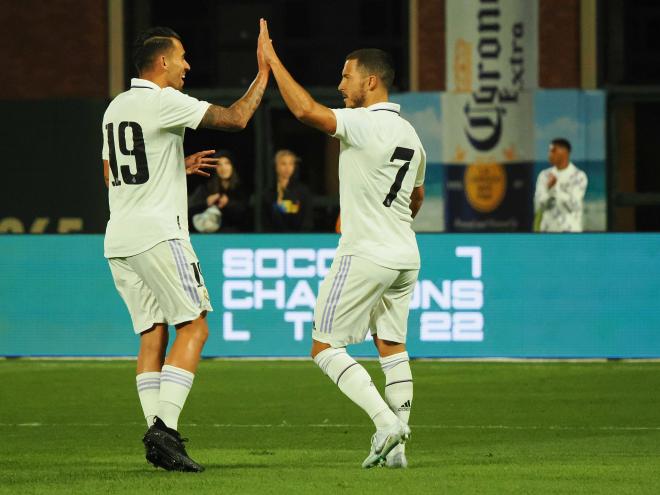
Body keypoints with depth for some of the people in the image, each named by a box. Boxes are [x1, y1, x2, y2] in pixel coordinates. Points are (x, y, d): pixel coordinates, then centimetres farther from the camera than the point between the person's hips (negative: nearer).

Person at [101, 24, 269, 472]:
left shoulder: (116, 107, 17)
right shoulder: (164, 102, -9)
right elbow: (236, 118, -12)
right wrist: (264, 74, 1)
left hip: (119, 241, 8)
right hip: (158, 233, -8)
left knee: (152, 334, 7)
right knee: (194, 327, -6)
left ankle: (157, 433, -2)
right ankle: (164, 429, -17)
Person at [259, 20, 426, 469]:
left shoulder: (365, 124, -15)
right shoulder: (409, 133, 12)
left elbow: (306, 110, -29)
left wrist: (272, 59, -22)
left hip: (364, 255, -8)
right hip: (405, 256, 8)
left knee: (325, 347, -2)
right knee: (392, 346, 13)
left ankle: (386, 421, -17)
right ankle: (396, 448, 8)